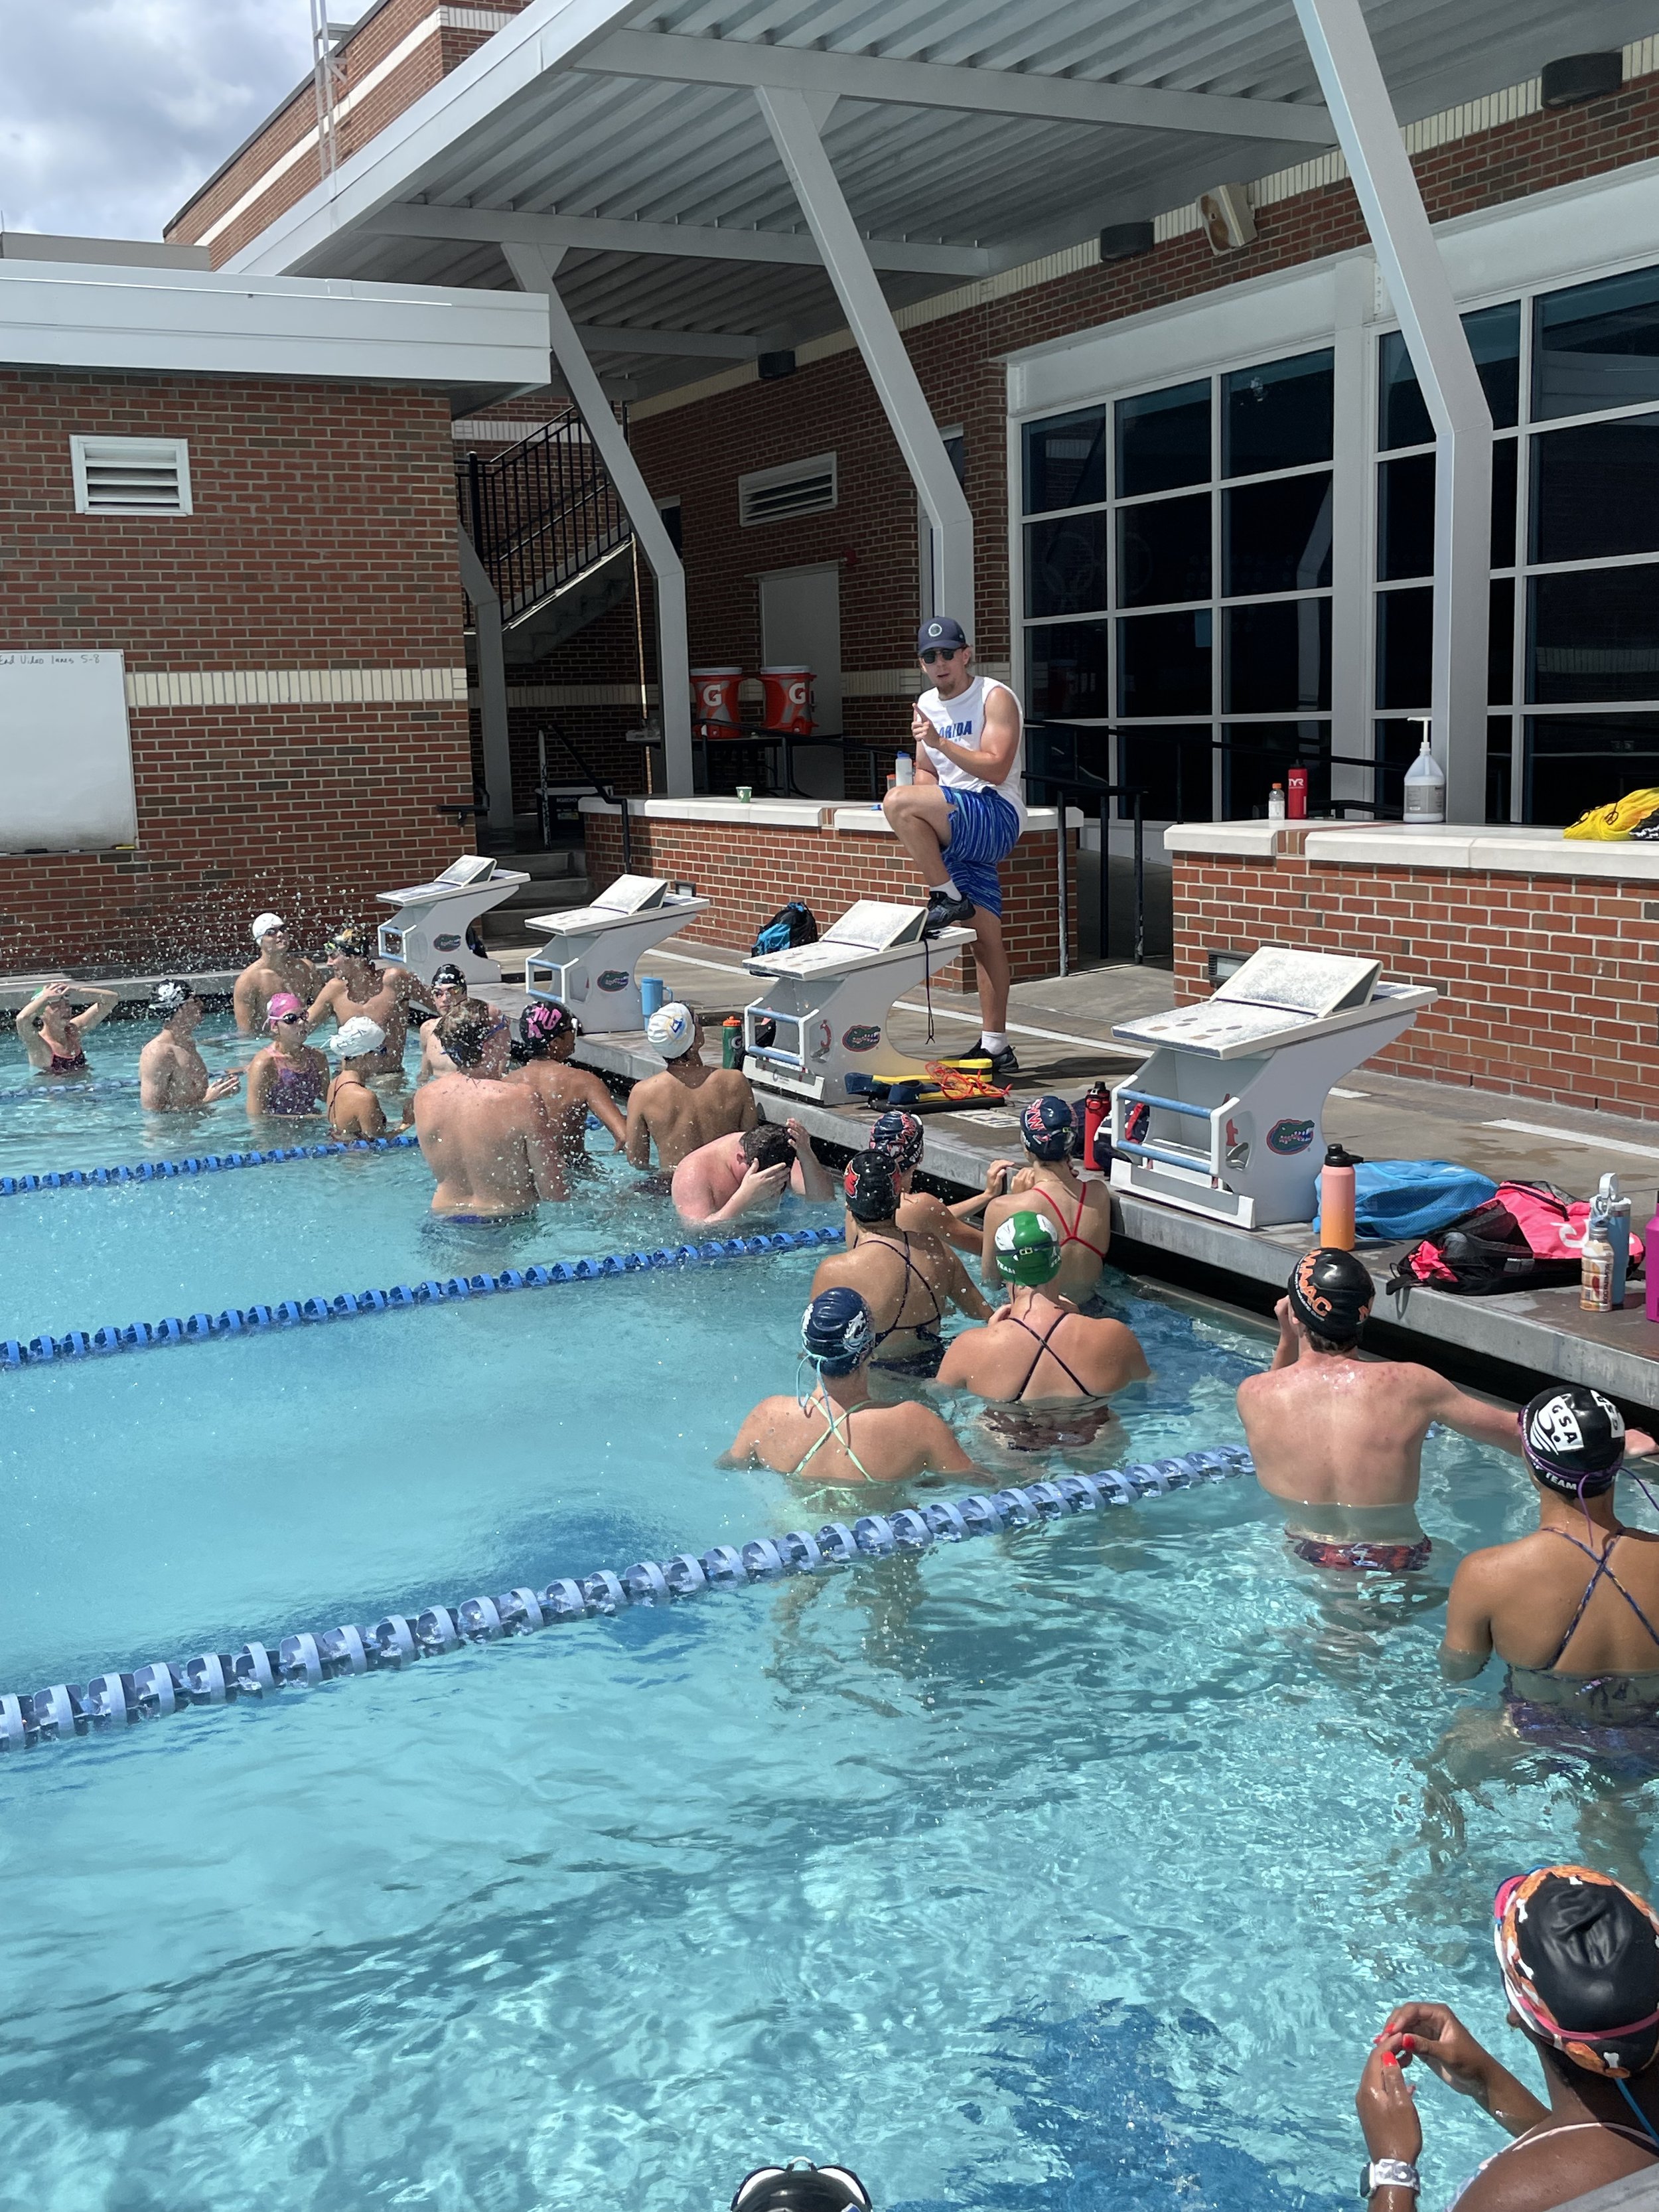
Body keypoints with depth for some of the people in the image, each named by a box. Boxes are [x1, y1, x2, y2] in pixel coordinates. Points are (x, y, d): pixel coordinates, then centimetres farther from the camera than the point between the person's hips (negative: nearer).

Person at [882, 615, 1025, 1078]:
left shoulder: (995, 698, -5)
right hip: (956, 830, 7)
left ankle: (948, 899, -16)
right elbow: (926, 772, 25)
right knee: (985, 935, 5)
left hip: (996, 817, -7)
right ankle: (995, 1046, 7)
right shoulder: (926, 705, 17)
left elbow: (996, 770, -16)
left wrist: (941, 742, -21)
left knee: (898, 802, -27)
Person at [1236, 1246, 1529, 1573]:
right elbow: (1510, 1430, -3)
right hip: (1394, 1564, -3)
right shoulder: (1409, 1385, -17)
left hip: (1302, 1560, 3)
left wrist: (1286, 1340, 5)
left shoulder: (1252, 1395, -14)